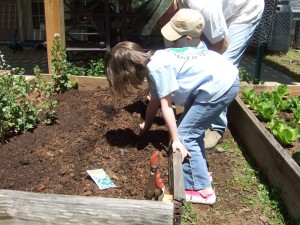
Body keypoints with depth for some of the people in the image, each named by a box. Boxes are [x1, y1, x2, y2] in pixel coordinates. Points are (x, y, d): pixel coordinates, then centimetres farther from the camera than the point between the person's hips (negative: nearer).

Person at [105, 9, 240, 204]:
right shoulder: (153, 65, 12)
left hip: (221, 85, -10)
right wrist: (146, 127, 34)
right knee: (191, 130, 18)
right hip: (224, 79, 10)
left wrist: (176, 140, -9)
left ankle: (201, 190, 3)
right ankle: (200, 172, 30)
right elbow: (155, 101, 22)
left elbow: (166, 105, -15)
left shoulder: (158, 67, -17)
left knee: (185, 135, -5)